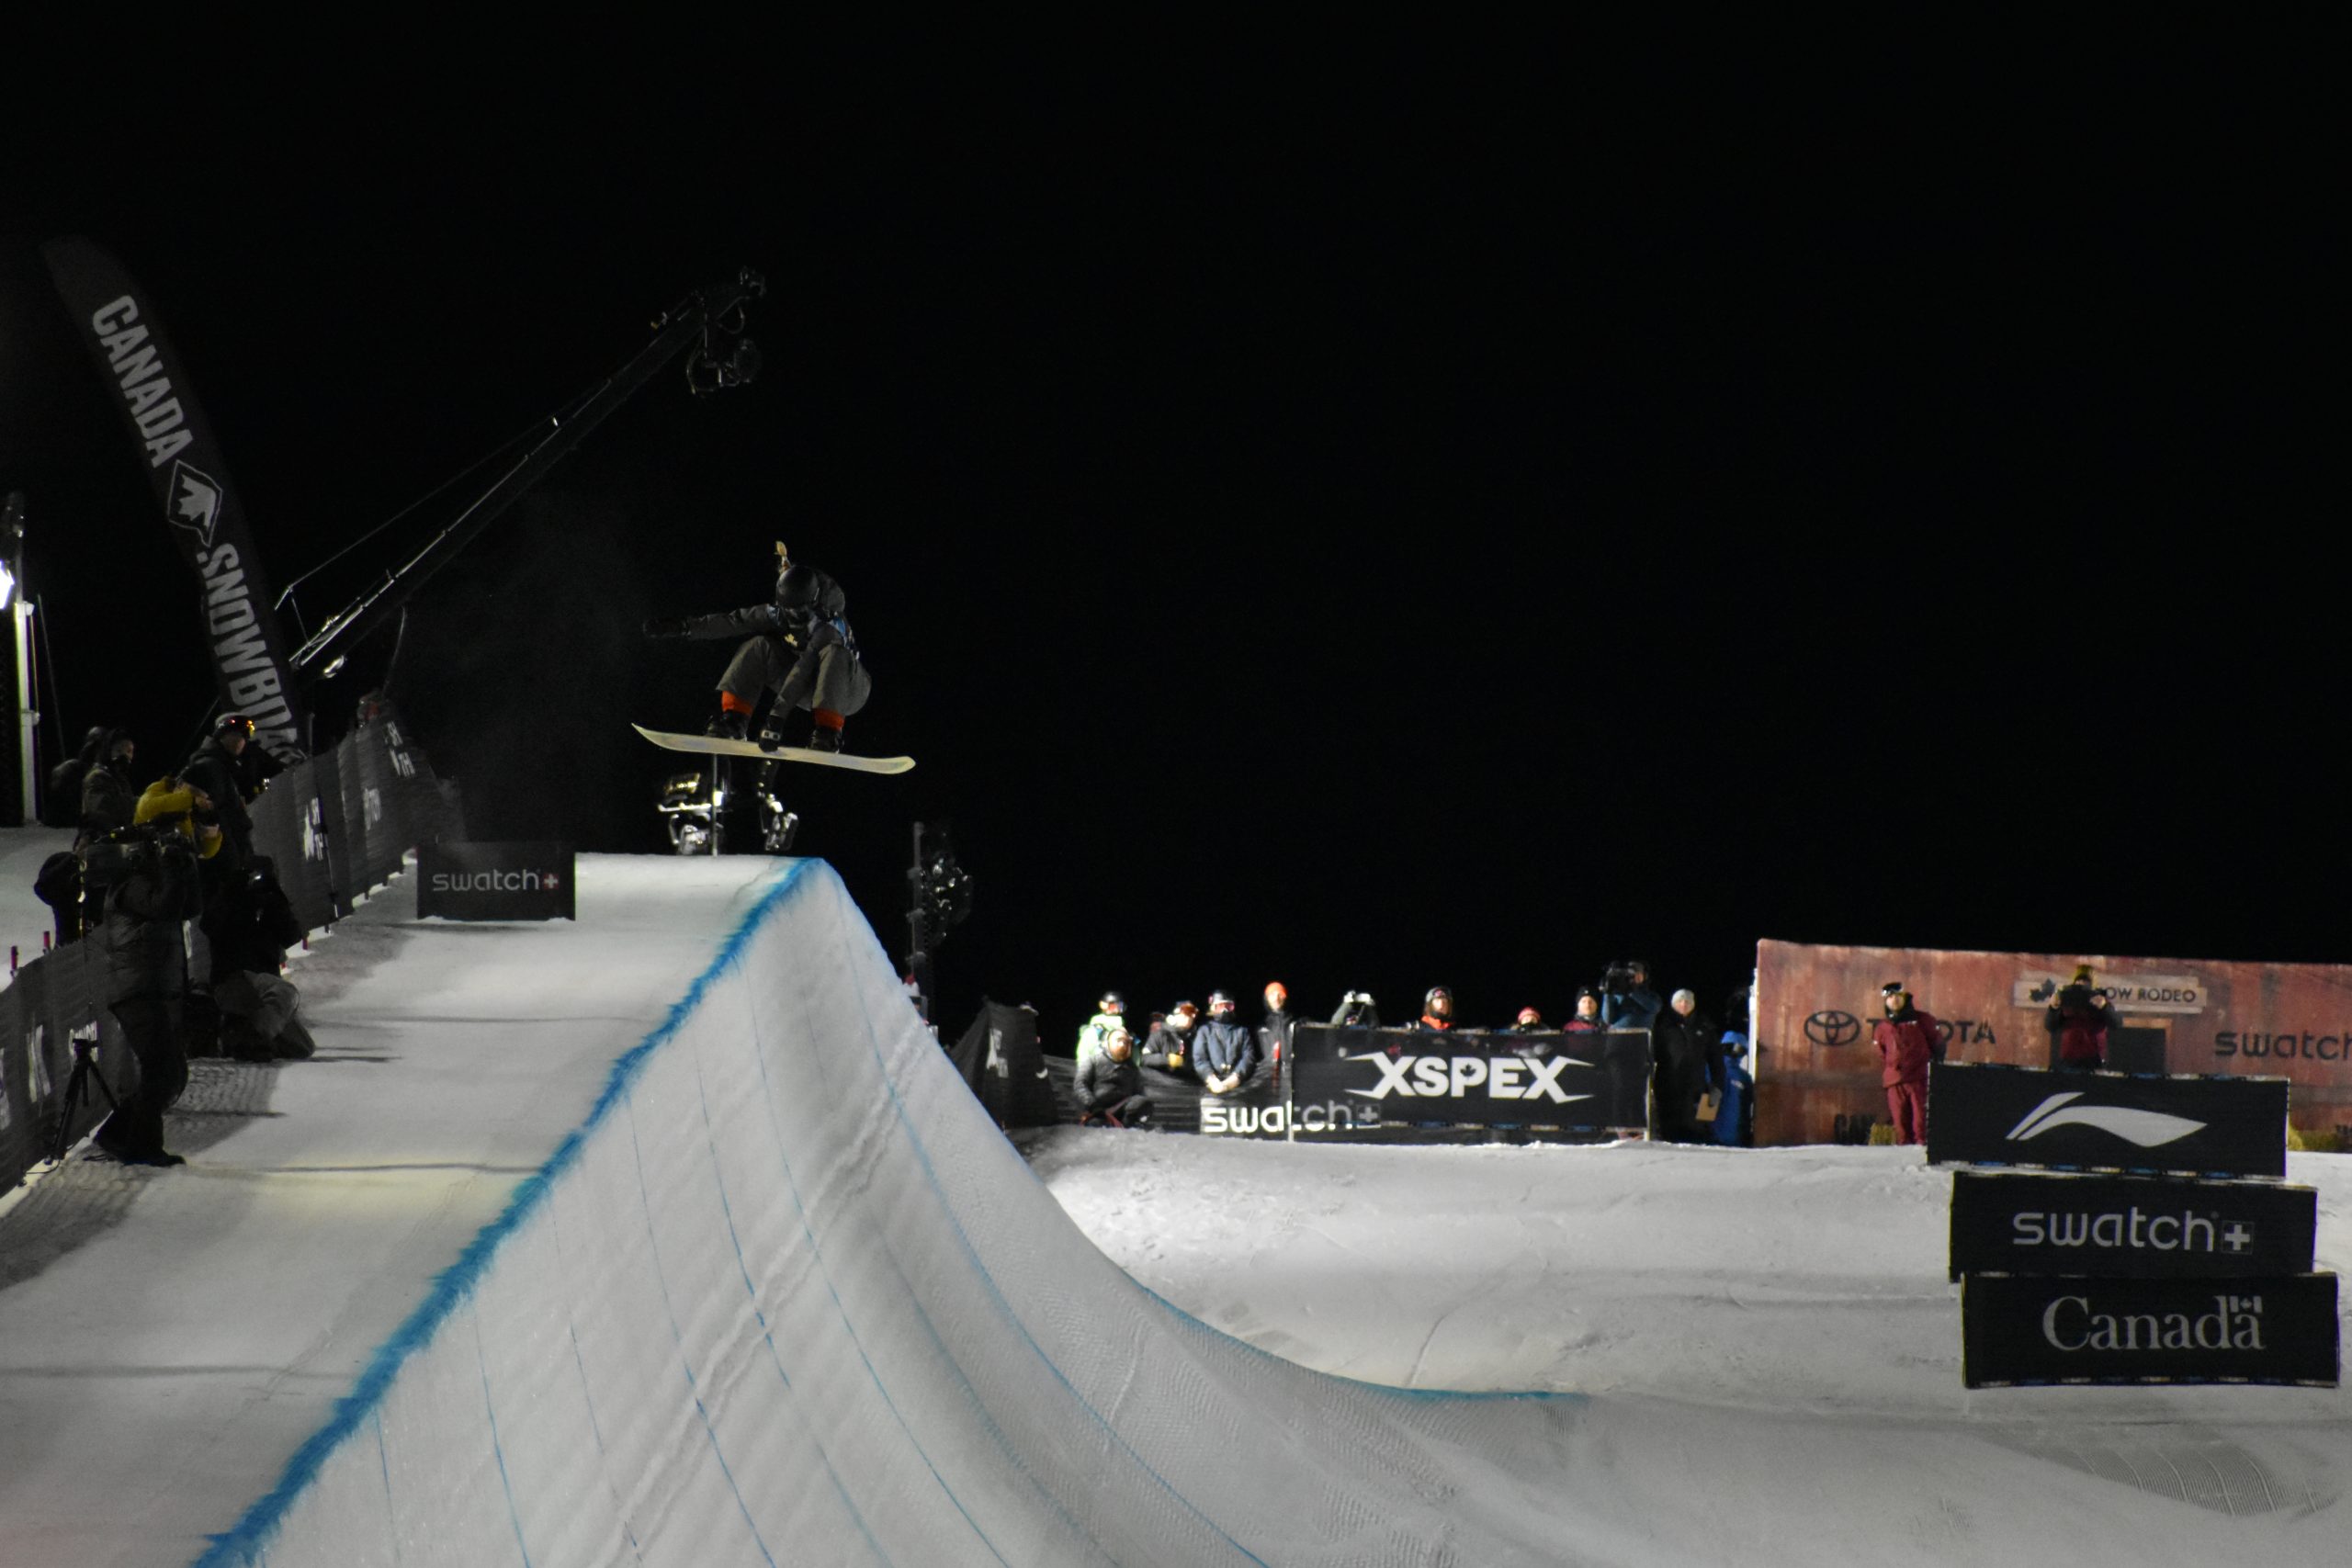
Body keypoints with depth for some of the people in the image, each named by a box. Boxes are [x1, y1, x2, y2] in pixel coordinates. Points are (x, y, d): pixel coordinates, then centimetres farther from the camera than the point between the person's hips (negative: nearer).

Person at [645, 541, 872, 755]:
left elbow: (804, 667, -41)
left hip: (848, 689, -6)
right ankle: (732, 720, -23)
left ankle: (826, 735, -43)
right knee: (758, 646, -15)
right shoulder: (779, 613, -13)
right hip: (810, 690, 6)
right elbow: (732, 622, -9)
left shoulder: (831, 624, -33)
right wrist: (680, 627, -13)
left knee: (832, 653, -39)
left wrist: (778, 712, -49)